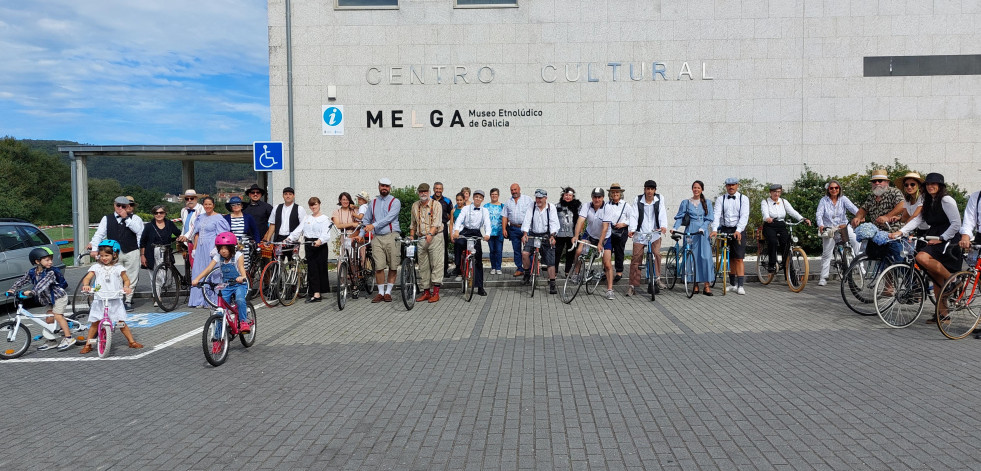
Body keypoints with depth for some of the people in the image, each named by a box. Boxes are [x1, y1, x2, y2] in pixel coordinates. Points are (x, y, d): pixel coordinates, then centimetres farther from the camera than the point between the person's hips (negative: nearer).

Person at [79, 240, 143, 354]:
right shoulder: (96, 267, 5)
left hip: (115, 300, -1)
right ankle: (88, 344, 13)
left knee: (121, 322, 0)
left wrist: (126, 287, -13)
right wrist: (86, 285, -27)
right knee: (95, 322, 1)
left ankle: (132, 342, 9)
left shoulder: (118, 268, 4)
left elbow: (126, 280, 8)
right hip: (99, 300, 1)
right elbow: (87, 278, -5)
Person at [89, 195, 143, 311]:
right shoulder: (107, 219, 11)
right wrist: (94, 248, -6)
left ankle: (128, 301, 16)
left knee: (130, 279, 4)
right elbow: (99, 234, 5)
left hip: (132, 252, -1)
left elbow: (139, 230, -11)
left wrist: (126, 218, -11)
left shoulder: (134, 218, 6)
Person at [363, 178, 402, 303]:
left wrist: (374, 225, -21)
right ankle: (381, 292, 6)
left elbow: (389, 217, -12)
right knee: (379, 267, -4)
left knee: (393, 266, -1)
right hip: (377, 237, 3)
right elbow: (366, 220, 22)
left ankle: (388, 292, 11)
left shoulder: (395, 202, 2)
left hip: (391, 236, -3)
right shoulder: (373, 202, 17)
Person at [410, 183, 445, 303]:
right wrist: (411, 236, 13)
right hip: (421, 239, 5)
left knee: (436, 264, -8)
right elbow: (413, 223, 23)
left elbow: (436, 222, -12)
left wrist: (430, 234, -26)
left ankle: (436, 293, -8)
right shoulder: (415, 206, 14)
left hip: (435, 238, -5)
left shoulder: (436, 204, -1)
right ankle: (426, 292, 11)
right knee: (423, 266, 5)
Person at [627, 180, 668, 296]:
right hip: (640, 234, 0)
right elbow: (634, 215, -6)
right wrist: (631, 229, -22)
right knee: (636, 259, -3)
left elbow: (662, 214, -6)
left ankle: (657, 278, -2)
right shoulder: (638, 200, 3)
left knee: (657, 254, -19)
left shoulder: (659, 199, 5)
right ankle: (633, 285, 2)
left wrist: (663, 226, -25)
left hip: (655, 233, 1)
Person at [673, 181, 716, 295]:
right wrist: (675, 228, -12)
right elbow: (679, 217, 5)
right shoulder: (686, 203, 9)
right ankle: (695, 284, 7)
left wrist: (702, 229, -13)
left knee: (706, 257, -11)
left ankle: (707, 285, -9)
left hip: (703, 233, 0)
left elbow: (709, 219, 3)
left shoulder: (707, 203, 10)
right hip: (690, 232, 0)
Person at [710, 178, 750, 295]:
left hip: (738, 231, -2)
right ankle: (732, 284, 19)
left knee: (739, 258, -7)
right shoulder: (720, 199, 7)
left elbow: (744, 216, -11)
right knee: (730, 258, 9)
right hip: (725, 230, 2)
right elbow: (716, 215, -6)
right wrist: (714, 230, -23)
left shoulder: (743, 198, 1)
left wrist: (738, 230, -26)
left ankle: (740, 286, -7)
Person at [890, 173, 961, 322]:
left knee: (922, 257, -32)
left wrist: (940, 238, -16)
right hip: (935, 242, 8)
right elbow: (917, 219, 6)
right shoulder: (929, 202, 17)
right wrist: (900, 231, -8)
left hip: (948, 241, -8)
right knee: (936, 277, 5)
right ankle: (942, 313, 11)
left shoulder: (946, 200, -8)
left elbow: (956, 224, -14)